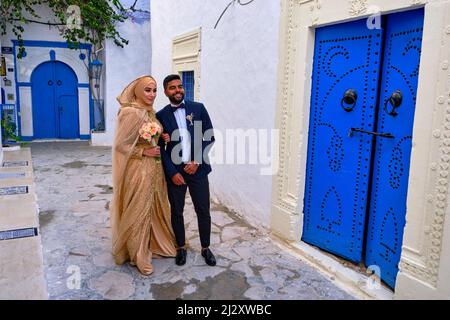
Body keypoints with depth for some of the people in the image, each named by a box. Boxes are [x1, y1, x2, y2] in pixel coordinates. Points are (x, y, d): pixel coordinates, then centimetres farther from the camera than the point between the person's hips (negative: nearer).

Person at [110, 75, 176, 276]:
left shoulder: (150, 112, 8)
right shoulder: (131, 113, -18)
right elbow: (120, 145, -16)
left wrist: (162, 140, 1)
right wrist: (145, 152, -17)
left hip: (155, 168, 8)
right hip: (138, 169, -8)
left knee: (154, 207, 18)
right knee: (138, 211, 5)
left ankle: (154, 243, 37)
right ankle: (138, 255, 21)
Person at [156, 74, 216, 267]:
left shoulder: (198, 108, 2)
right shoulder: (161, 115, 1)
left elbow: (210, 137, 1)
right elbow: (161, 147, 0)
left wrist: (197, 161, -8)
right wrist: (172, 172, -8)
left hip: (197, 169, 0)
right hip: (175, 172, 0)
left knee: (203, 211, 7)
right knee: (176, 212, 11)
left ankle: (205, 248, 25)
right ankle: (181, 247, 29)